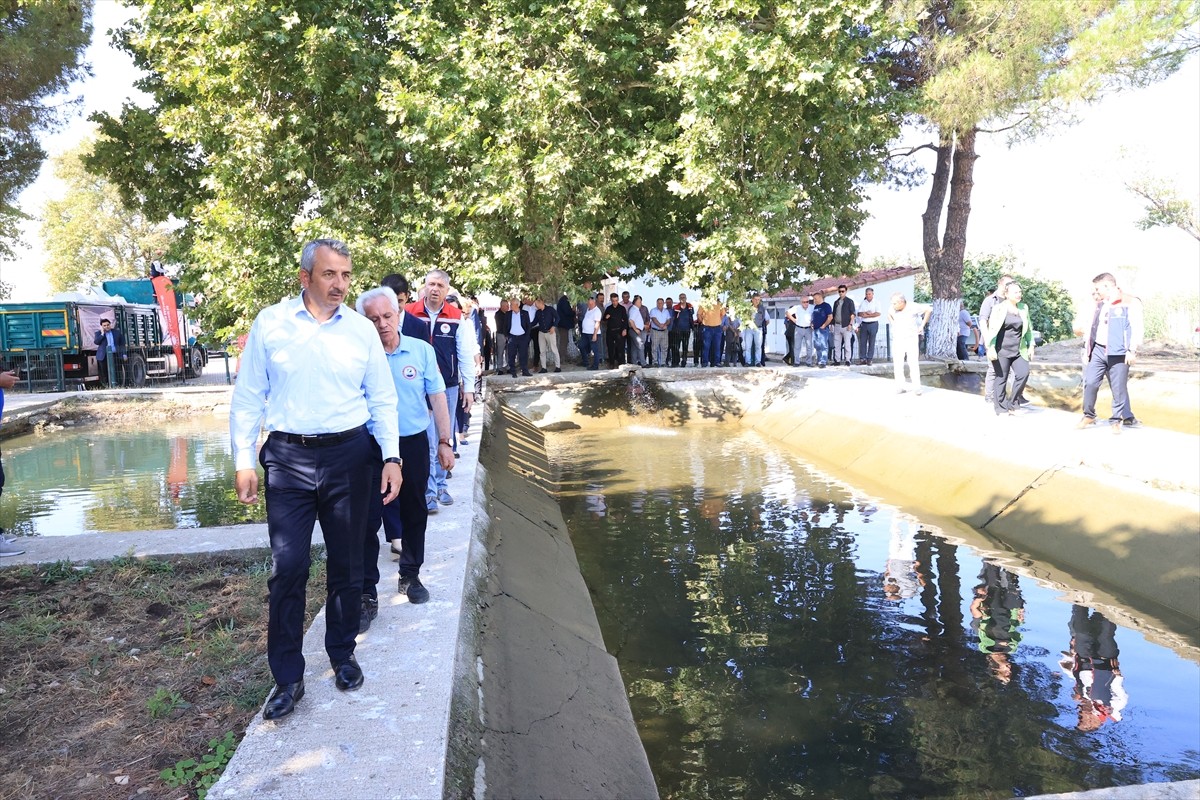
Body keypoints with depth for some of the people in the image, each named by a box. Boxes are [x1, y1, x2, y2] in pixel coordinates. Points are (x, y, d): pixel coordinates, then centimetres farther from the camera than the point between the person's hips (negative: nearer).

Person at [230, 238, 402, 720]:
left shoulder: (362, 330, 4)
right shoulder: (270, 323, 0)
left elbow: (382, 400, 7)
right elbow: (248, 396, 3)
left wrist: (391, 456, -3)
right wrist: (244, 460, -2)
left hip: (350, 456, 1)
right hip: (288, 458, -1)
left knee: (346, 564, 12)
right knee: (287, 567, -1)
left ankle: (343, 655, 31)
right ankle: (288, 678, 13)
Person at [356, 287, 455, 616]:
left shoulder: (422, 350, -3)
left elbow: (437, 397, 1)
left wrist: (444, 442, -1)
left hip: (414, 444, 2)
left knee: (415, 513, 16)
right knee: (368, 520, -2)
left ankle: (410, 576, 36)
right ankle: (367, 594, 8)